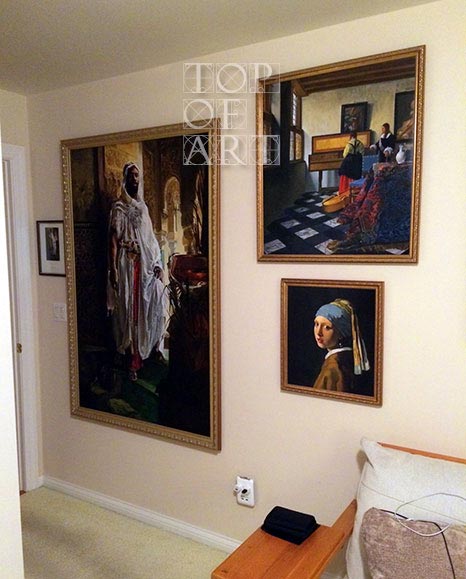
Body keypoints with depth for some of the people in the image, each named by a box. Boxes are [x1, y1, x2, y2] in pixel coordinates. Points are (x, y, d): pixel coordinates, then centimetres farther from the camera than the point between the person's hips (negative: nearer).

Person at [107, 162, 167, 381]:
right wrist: (113, 268, -18)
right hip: (128, 263, -6)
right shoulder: (118, 207, -2)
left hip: (146, 264, 6)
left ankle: (143, 352, 19)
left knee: (147, 308, 5)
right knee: (129, 309, -2)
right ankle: (133, 360, 4)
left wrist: (158, 263, 9)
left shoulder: (143, 206, 17)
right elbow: (113, 239, -9)